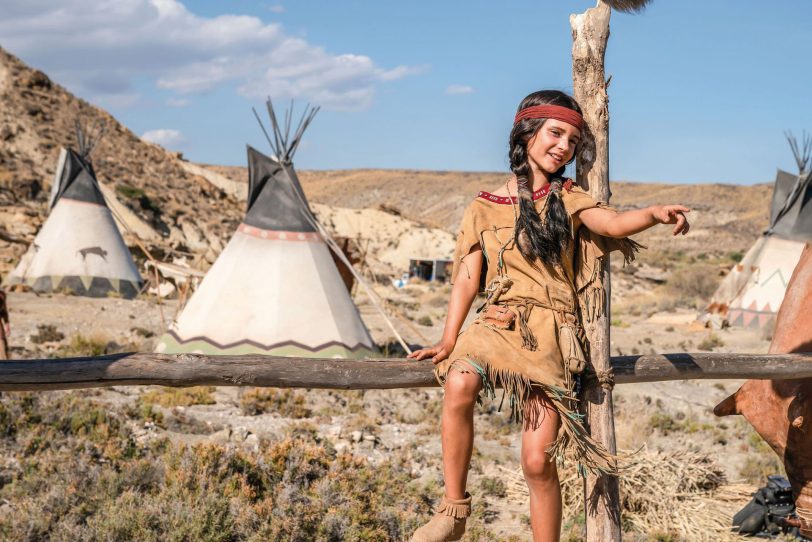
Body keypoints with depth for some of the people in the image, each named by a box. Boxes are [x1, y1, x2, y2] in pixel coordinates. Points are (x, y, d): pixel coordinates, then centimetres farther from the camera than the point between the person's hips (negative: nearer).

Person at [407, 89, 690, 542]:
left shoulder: (567, 199, 10)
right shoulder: (483, 209, 12)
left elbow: (615, 223, -10)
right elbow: (467, 279, 8)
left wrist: (655, 213, -32)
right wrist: (448, 341, -4)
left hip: (551, 332, 0)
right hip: (498, 324, 1)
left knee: (538, 459, -12)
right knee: (459, 383, -33)